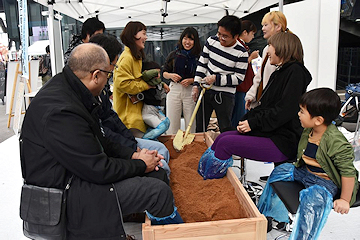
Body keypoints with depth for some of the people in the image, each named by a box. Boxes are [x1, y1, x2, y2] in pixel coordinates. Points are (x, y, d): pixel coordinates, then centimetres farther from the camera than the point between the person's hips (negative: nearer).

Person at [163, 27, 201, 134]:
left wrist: (191, 80, -14)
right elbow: (164, 72, 14)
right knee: (172, 123, 6)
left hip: (191, 91, -2)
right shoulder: (173, 55, 6)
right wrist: (170, 75, -7)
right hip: (174, 90, 2)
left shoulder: (198, 57, -2)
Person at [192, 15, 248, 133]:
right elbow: (202, 63, 7)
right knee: (199, 127, 13)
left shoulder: (241, 53, -13)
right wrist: (196, 85, 1)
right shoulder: (211, 41, 0)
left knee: (226, 130, 1)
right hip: (205, 90, 4)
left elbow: (239, 78, -11)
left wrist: (216, 79, -18)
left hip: (225, 96, -4)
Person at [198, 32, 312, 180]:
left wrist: (254, 123, -16)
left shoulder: (295, 71, -12)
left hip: (283, 142, -9)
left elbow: (285, 111, -21)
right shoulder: (279, 72, 19)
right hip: (269, 133, 9)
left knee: (225, 143, -17)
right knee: (222, 137, 1)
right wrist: (247, 120, 1)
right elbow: (264, 107, 17)